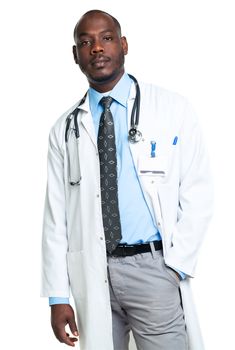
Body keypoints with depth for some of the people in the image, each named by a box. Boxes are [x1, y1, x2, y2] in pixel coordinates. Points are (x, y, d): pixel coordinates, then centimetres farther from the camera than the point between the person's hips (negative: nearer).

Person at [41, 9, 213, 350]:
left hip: (154, 267, -2)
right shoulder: (65, 128, 8)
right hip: (92, 273, 2)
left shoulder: (173, 109, 2)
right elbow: (55, 214, 6)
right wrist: (58, 296, 1)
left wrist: (177, 265, -8)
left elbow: (197, 193, 1)